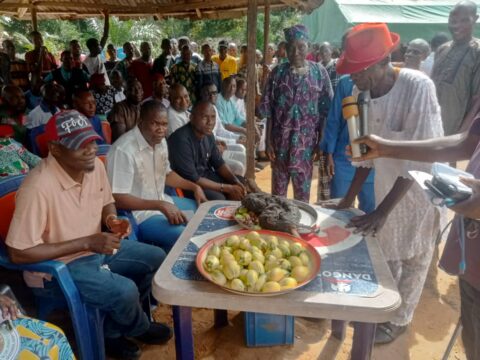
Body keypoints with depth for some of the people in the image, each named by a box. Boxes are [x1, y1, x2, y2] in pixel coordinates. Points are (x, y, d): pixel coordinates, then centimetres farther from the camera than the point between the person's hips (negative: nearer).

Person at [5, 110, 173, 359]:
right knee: (125, 291, -25)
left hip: (96, 248, 8)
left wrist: (112, 220, -13)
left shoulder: (95, 166, -8)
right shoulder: (38, 187, -30)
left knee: (156, 259, 4)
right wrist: (86, 242, -27)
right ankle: (139, 329, 14)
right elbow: (18, 253, -27)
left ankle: (112, 332, 15)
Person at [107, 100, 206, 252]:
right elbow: (118, 199, -25)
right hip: (138, 213, -9)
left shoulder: (160, 142, 3)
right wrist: (160, 205, -30)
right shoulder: (123, 150, -24)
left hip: (162, 202, 9)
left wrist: (195, 187, 6)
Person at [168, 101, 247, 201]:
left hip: (205, 175, 8)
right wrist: (227, 188, -23)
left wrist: (235, 181, -10)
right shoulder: (181, 140, -28)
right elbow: (192, 179, -28)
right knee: (218, 198, -27)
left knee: (241, 184, 1)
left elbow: (219, 163, 8)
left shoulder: (208, 134, -4)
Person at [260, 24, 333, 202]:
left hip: (306, 141, 0)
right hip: (280, 140, 0)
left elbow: (326, 110, 0)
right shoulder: (278, 72, 0)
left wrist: (321, 141, -3)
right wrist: (268, 141, -4)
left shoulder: (319, 72, 0)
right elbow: (268, 111, 0)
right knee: (278, 188, 11)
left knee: (303, 190, 10)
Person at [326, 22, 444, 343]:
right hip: (386, 184, 5)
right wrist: (349, 198, 1)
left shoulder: (418, 87, -28)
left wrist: (381, 211, -27)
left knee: (413, 258, 14)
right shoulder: (362, 92, -11)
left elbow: (420, 159, -28)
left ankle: (399, 319, 36)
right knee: (386, 253, 20)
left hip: (420, 187, -5)